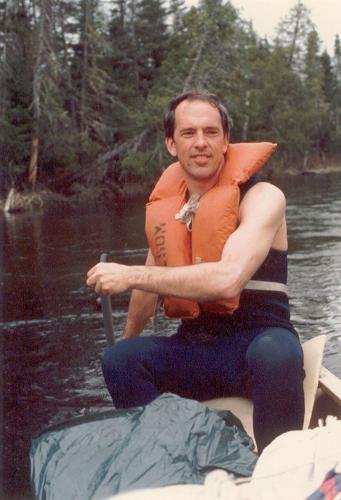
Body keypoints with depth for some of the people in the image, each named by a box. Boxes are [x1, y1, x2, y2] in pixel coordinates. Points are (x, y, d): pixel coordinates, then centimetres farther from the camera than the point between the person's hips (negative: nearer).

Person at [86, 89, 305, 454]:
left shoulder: (262, 197, -10)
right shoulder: (165, 205, 9)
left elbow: (227, 279, -27)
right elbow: (152, 283, 25)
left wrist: (130, 275, -23)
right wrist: (128, 339, 32)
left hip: (257, 340, -4)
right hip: (193, 348, 5)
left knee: (276, 354, -38)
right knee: (119, 359, -22)